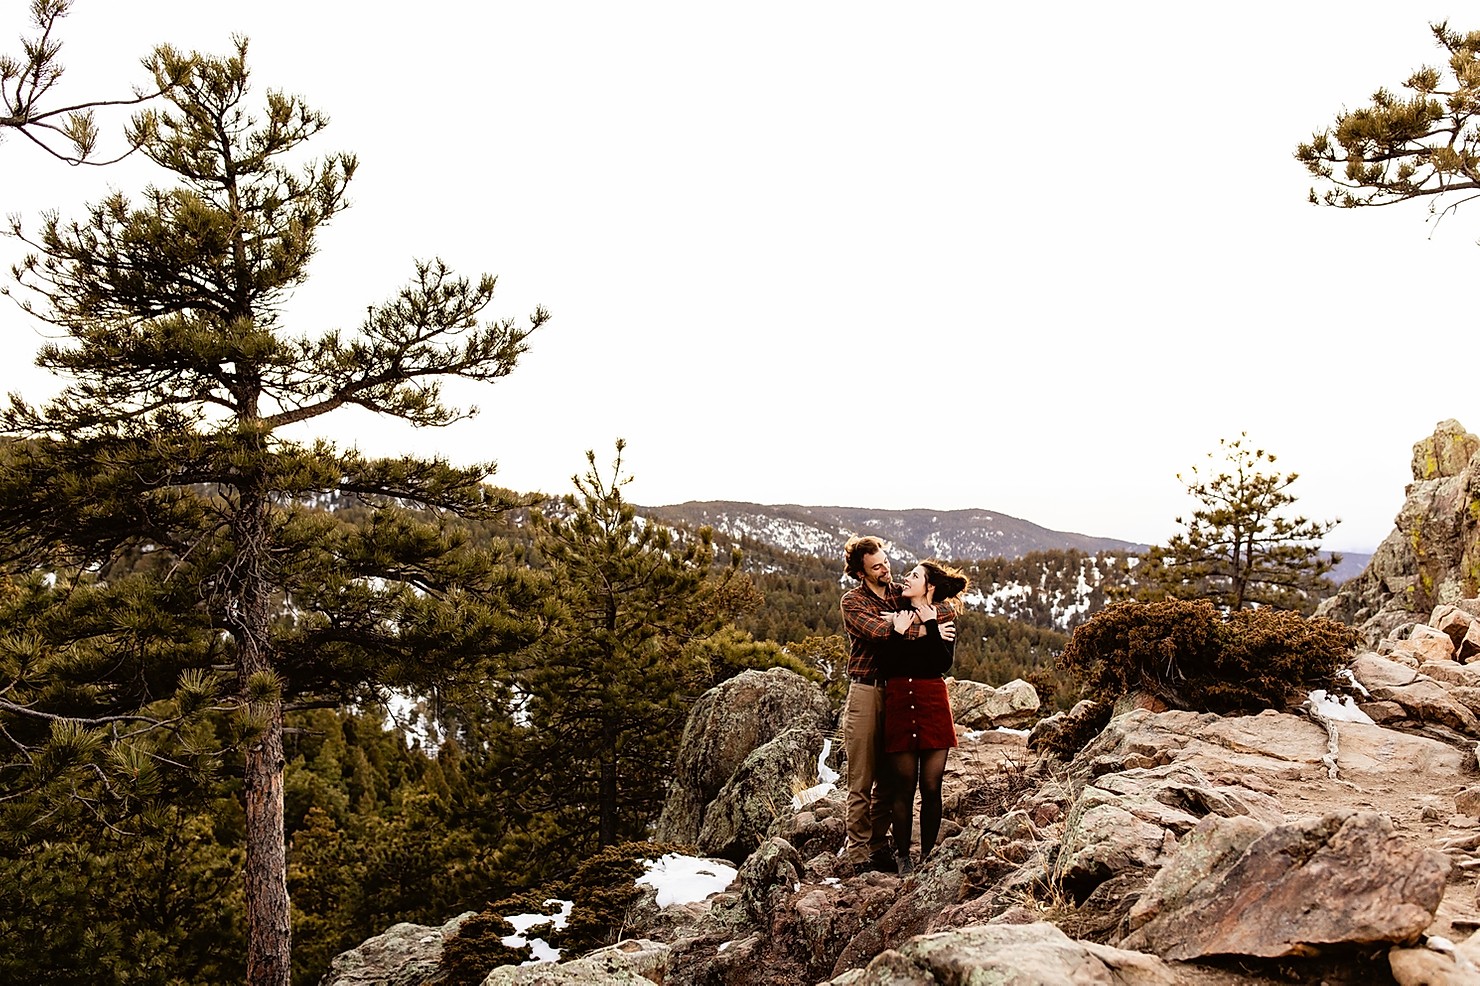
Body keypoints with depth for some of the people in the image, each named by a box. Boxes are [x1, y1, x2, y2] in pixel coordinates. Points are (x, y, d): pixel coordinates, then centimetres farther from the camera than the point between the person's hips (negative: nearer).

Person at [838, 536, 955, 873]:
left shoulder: (902, 593, 11)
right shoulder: (853, 601, -3)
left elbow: (947, 611, 2)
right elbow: (880, 632, -20)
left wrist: (908, 619, -14)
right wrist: (926, 630, -17)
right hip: (866, 692, -4)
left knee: (889, 776, 9)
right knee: (862, 778, -2)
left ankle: (879, 844, 18)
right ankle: (856, 848, 5)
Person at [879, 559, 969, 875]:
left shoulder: (943, 620, 6)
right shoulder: (896, 617, 8)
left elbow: (944, 663, -12)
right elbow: (885, 669, -2)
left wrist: (930, 624, -12)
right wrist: (897, 634, -11)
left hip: (933, 706, -1)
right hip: (899, 704, 1)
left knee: (931, 787, 2)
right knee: (903, 787, 3)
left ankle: (927, 855, 13)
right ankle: (902, 855, 11)